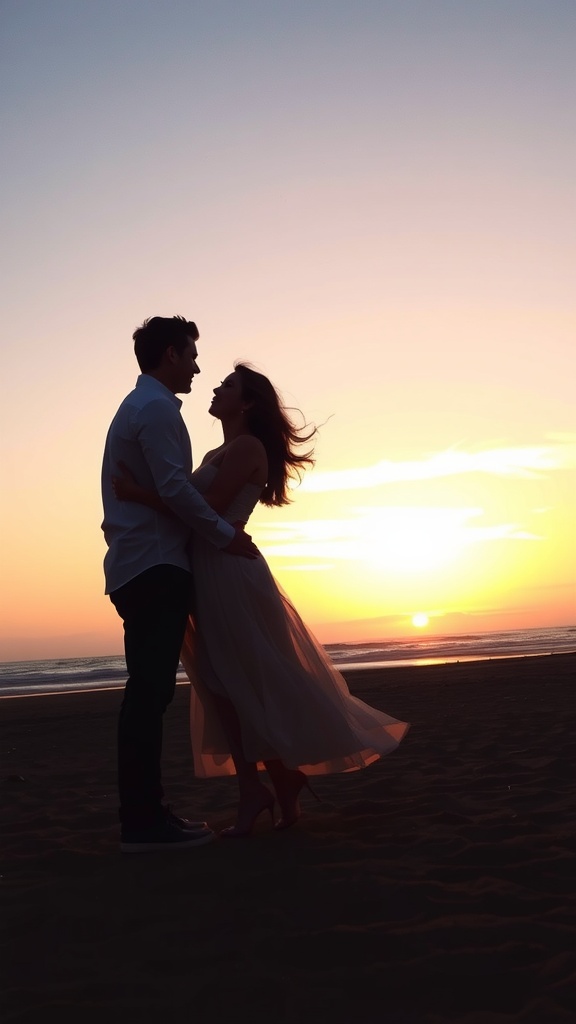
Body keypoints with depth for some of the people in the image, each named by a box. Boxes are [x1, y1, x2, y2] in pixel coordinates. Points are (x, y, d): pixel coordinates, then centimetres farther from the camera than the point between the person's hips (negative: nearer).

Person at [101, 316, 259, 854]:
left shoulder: (135, 406, 24)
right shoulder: (157, 407, -8)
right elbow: (174, 487, -18)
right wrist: (226, 536, -10)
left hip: (135, 566, 10)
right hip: (156, 566, -10)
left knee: (147, 690, 10)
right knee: (151, 691, -11)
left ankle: (142, 813, 14)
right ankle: (144, 822, -10)